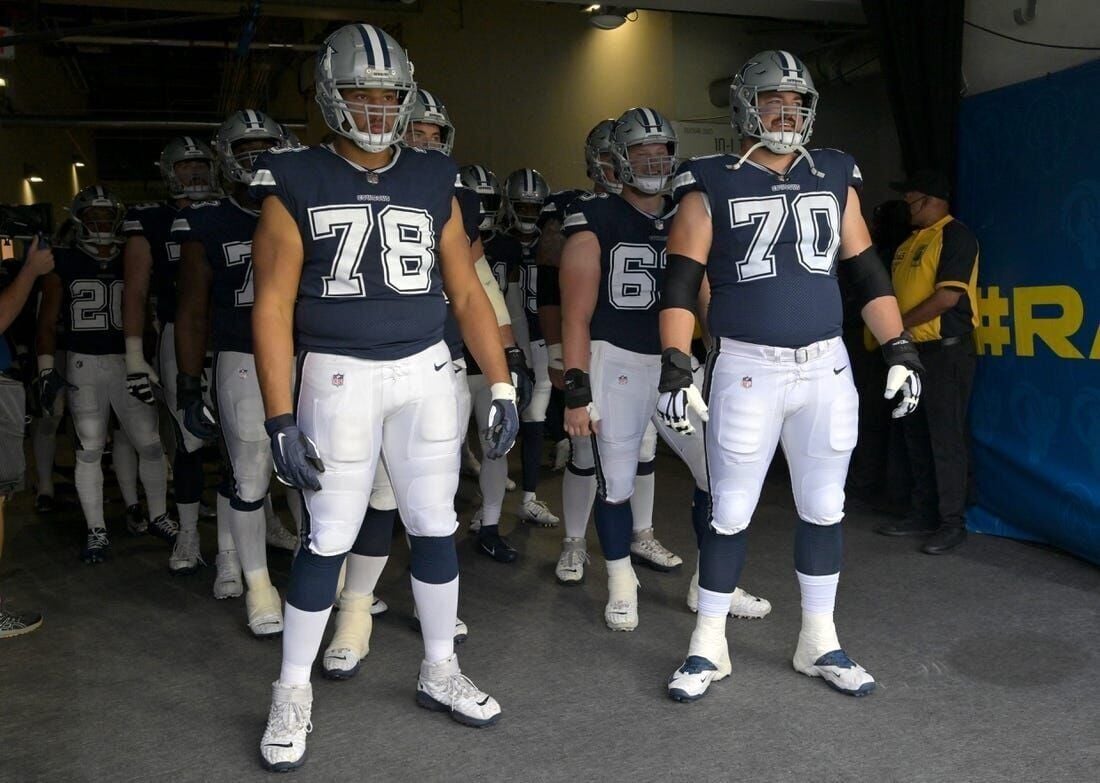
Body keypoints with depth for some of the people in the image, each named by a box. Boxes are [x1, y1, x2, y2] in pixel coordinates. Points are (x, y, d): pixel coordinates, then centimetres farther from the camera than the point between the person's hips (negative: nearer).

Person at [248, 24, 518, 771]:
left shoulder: (434, 182, 7)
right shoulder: (297, 183, -2)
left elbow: (467, 293, 9)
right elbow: (274, 304, -6)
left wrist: (502, 385, 4)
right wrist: (281, 418, -12)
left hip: (427, 372, 4)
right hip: (339, 375, -3)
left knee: (436, 525, 10)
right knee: (329, 538, 2)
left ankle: (440, 671, 28)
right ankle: (293, 693, 21)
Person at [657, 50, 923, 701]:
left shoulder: (835, 178, 10)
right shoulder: (712, 187, -1)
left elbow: (869, 274, 13)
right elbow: (680, 286, -6)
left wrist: (900, 351, 9)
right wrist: (676, 368, -15)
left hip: (827, 367, 4)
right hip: (747, 368, -4)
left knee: (825, 508, 11)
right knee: (731, 512, 3)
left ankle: (820, 643, 26)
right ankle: (709, 645, 19)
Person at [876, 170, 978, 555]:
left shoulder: (955, 236, -10)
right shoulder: (911, 241, 17)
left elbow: (948, 297, -18)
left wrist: (900, 324, -11)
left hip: (947, 350, -9)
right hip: (914, 350, 9)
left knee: (946, 438, -4)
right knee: (917, 437, 12)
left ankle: (952, 522, 5)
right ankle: (924, 514, 22)